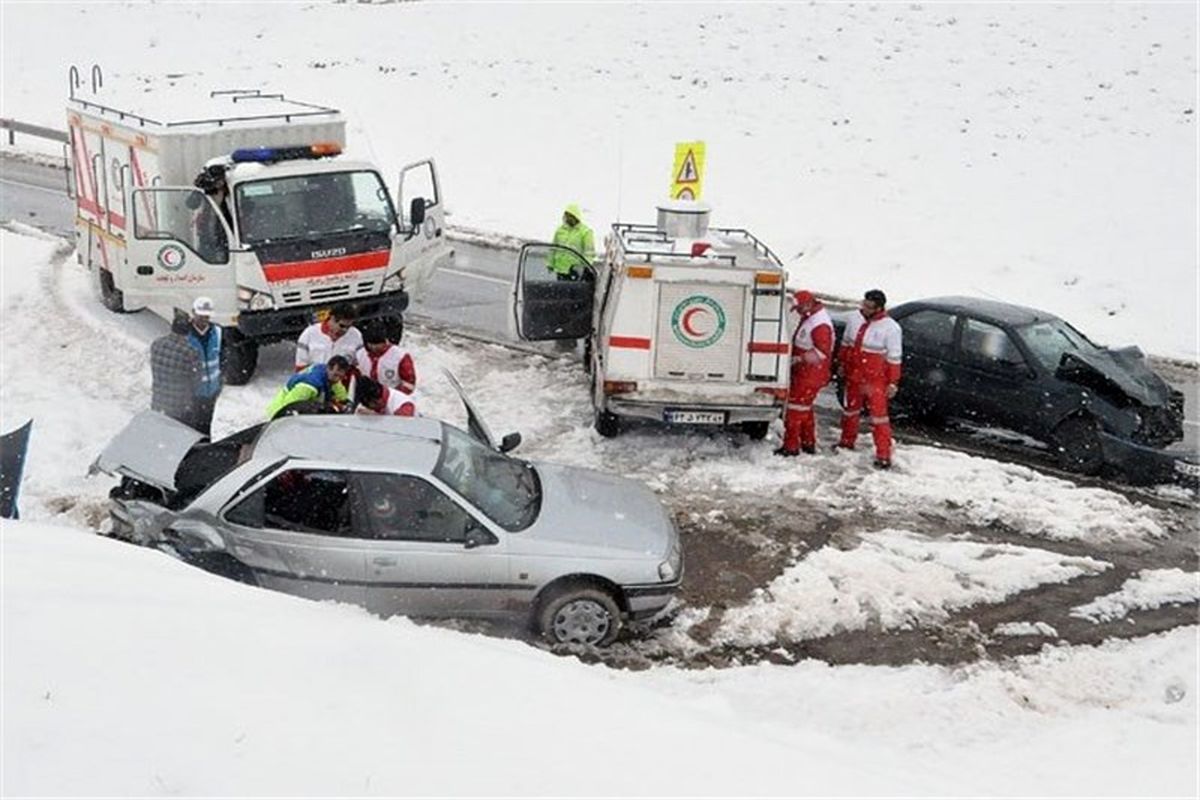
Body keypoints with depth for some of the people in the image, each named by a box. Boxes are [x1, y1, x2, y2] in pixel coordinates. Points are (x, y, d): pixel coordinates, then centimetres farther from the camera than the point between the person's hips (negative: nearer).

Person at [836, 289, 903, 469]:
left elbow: (894, 358, -12)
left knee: (879, 414, -5)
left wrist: (893, 382, -12)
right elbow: (845, 343, 14)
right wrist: (841, 364, 18)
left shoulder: (890, 328, -16)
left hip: (876, 380, -6)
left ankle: (884, 455, -1)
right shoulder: (855, 319, -1)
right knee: (850, 409, 20)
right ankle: (847, 442, 39)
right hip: (853, 375, 6)